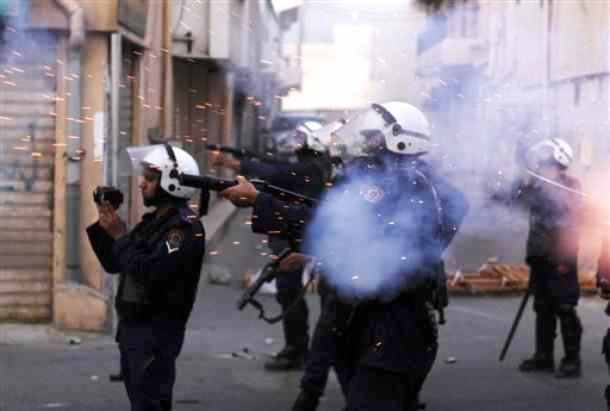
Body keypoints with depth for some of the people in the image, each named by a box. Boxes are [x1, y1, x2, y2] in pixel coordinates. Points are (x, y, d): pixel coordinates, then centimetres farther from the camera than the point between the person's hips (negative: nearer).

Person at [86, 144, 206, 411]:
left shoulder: (185, 227, -15)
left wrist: (120, 236, -18)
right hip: (132, 325, 9)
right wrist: (104, 227, 2)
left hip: (157, 330, -9)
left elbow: (149, 272, -26)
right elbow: (114, 264, 16)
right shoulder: (153, 220, 13)